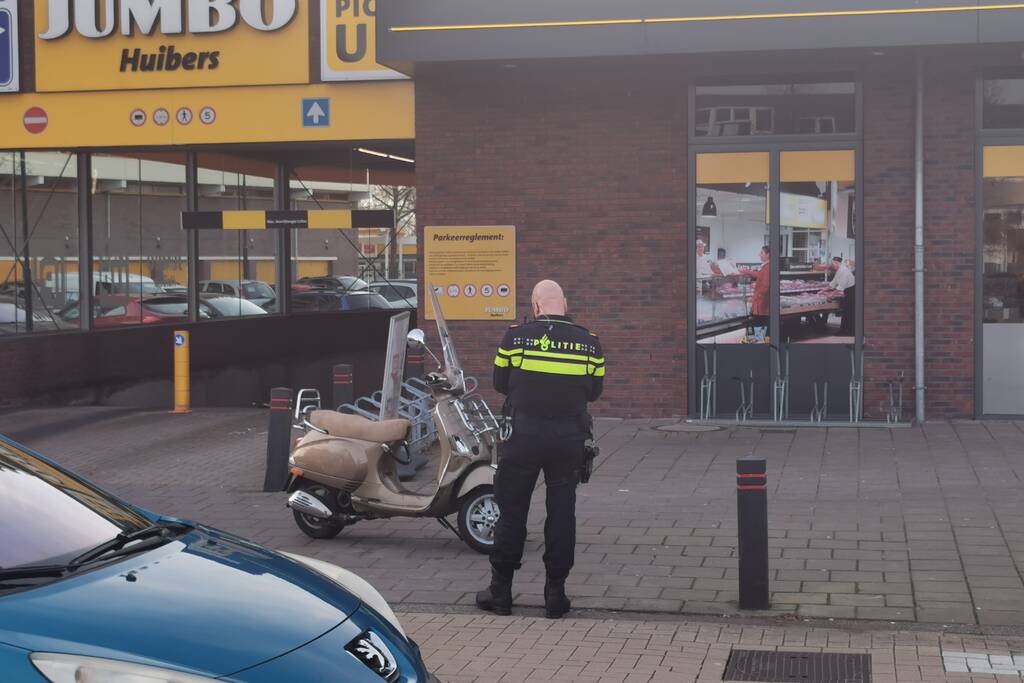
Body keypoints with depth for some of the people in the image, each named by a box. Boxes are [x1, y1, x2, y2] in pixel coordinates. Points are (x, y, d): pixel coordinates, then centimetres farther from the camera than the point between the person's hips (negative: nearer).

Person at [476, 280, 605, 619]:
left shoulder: (515, 337, -5)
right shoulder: (589, 342, 0)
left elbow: (500, 382, 5)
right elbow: (594, 390, 8)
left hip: (524, 434, -1)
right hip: (569, 436, 1)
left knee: (512, 511, 7)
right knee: (561, 512, 9)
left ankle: (500, 591, 13)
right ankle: (556, 593, 11)